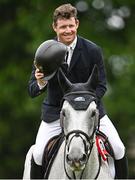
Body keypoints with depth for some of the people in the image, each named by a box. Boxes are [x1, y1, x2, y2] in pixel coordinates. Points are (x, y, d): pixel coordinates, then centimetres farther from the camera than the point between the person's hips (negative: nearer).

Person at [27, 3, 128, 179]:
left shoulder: (93, 50, -11)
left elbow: (101, 85, -7)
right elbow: (32, 90, -7)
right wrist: (40, 83, -33)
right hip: (55, 111, 0)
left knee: (118, 149, -6)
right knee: (38, 155, -13)